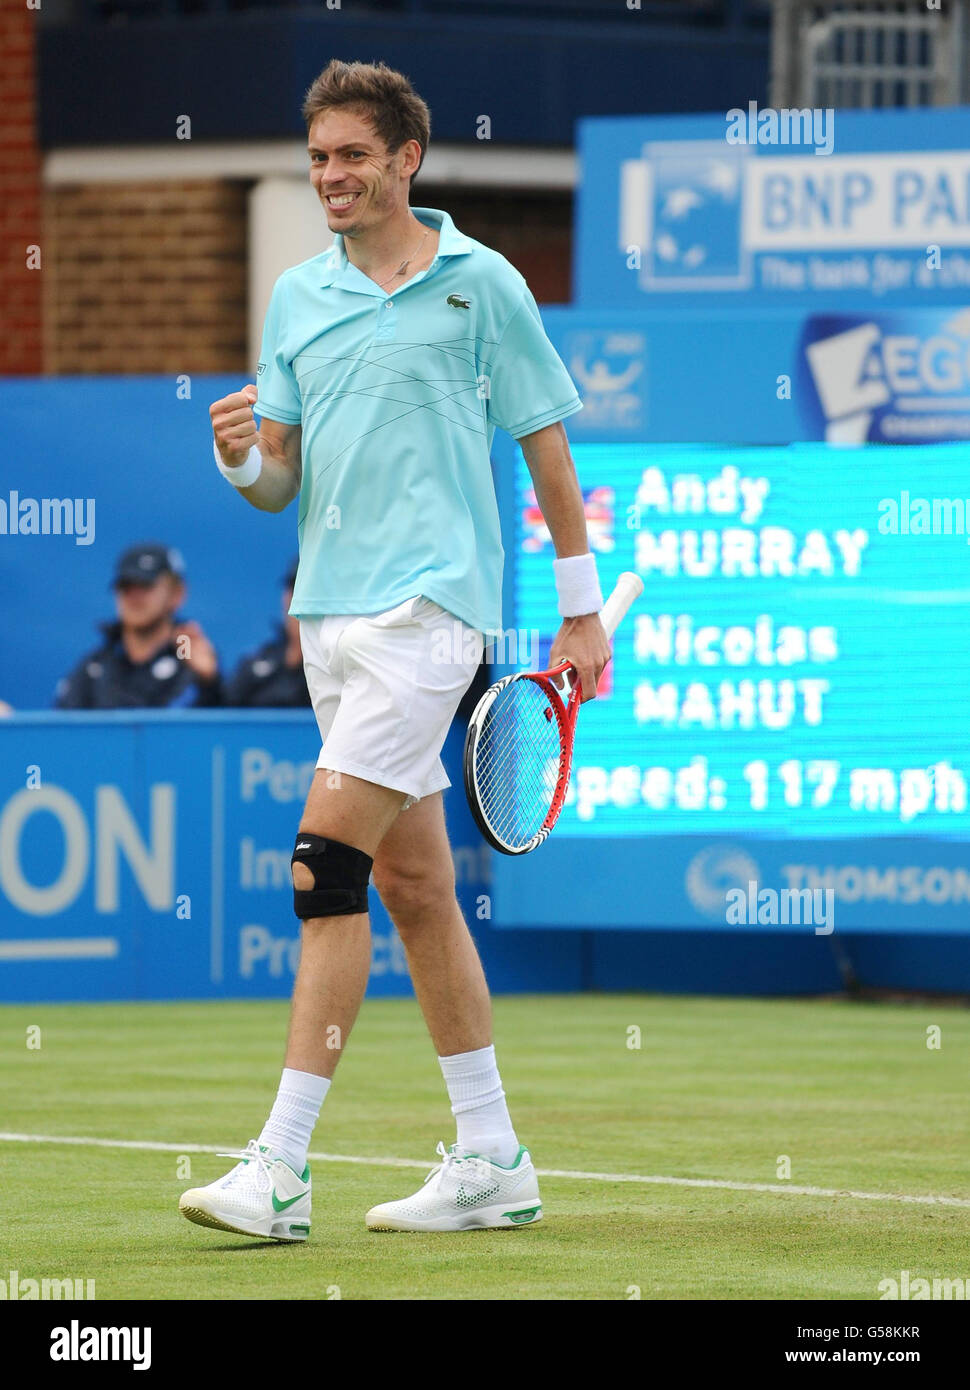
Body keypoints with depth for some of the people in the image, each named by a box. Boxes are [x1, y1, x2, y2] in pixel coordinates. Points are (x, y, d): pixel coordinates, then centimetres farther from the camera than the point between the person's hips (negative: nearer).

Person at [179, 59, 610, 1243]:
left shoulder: (481, 285, -3)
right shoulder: (298, 298, 12)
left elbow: (546, 451, 2)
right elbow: (280, 482, 12)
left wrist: (581, 608, 3)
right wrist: (241, 458, -10)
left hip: (429, 604, -7)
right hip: (330, 606, 7)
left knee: (327, 861, -15)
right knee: (412, 883, 9)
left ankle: (280, 1168, -17)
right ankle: (491, 1163, 17)